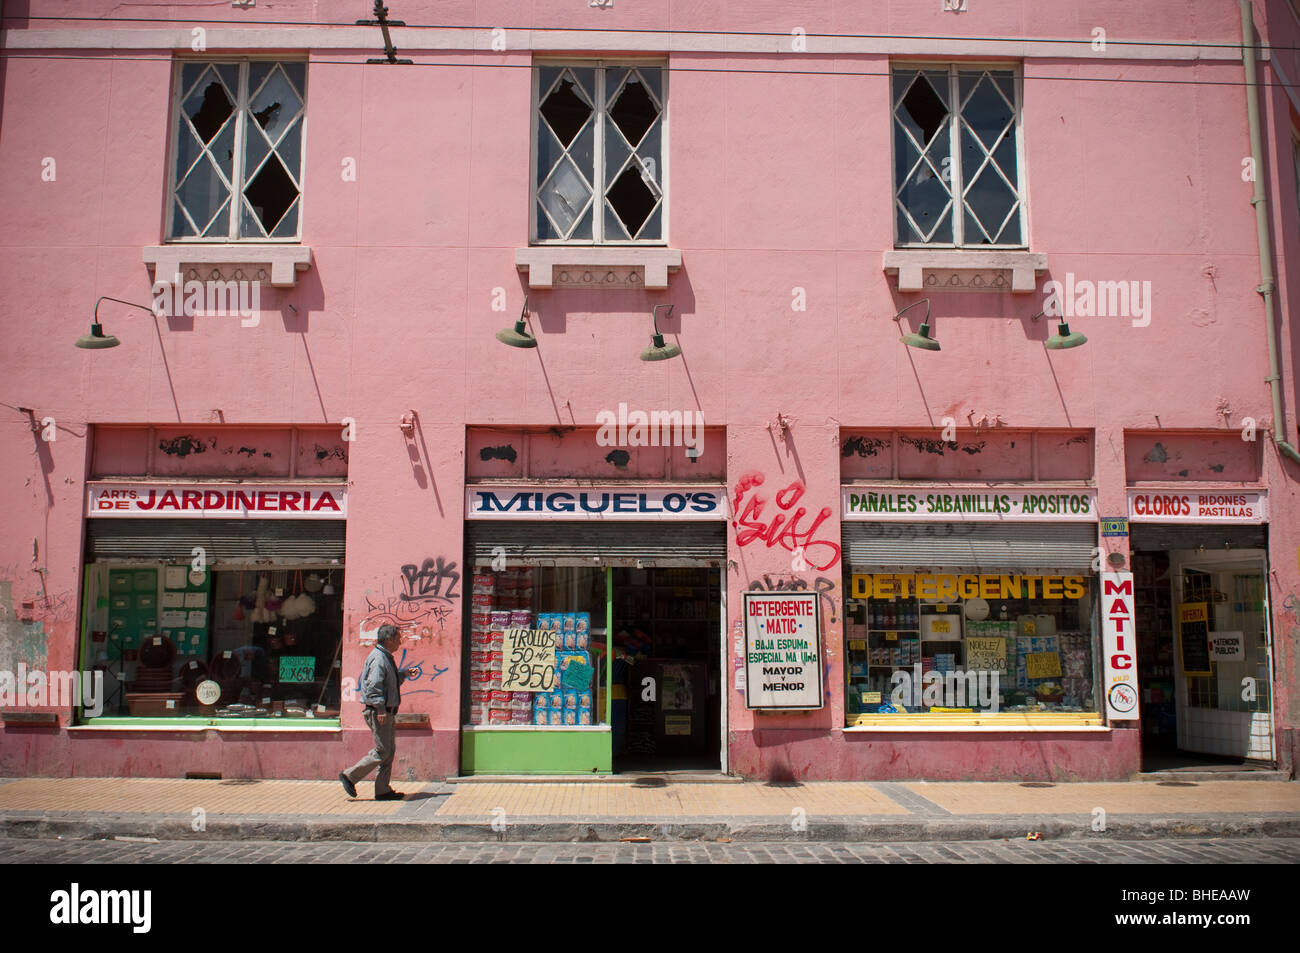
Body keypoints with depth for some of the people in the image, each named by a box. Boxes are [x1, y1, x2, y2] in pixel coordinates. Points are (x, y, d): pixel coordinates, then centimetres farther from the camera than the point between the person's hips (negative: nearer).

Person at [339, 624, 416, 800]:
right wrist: (380, 709, -27)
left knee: (390, 750, 10)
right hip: (378, 712, -11)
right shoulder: (378, 658, -16)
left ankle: (383, 790, 14)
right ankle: (350, 776, 3)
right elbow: (373, 686, -24)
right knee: (382, 751, -8)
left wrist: (403, 674, 15)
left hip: (387, 713, 11)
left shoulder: (386, 657, 17)